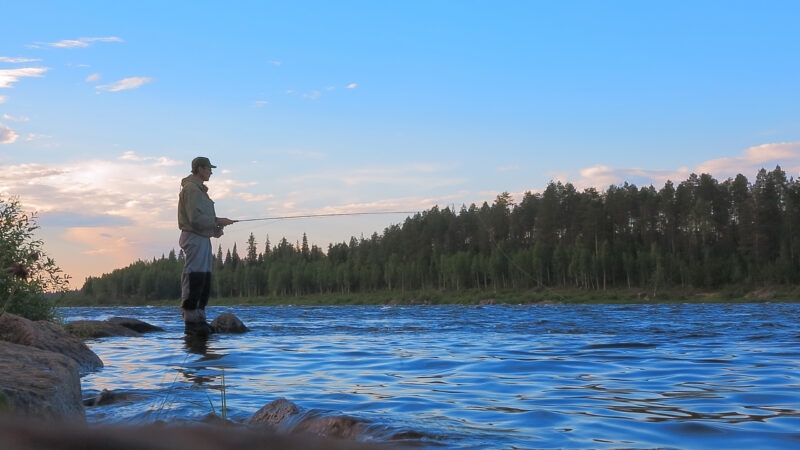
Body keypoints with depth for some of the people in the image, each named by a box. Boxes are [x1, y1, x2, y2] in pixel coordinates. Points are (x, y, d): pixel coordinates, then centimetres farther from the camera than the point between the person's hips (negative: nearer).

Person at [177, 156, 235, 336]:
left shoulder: (199, 189, 21)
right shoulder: (191, 189, -11)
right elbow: (195, 218, -20)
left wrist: (216, 228, 9)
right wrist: (218, 221, -11)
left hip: (203, 239, 11)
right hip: (194, 238, -11)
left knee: (204, 282, 11)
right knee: (193, 280, -10)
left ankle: (199, 320, 15)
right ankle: (191, 322, -10)